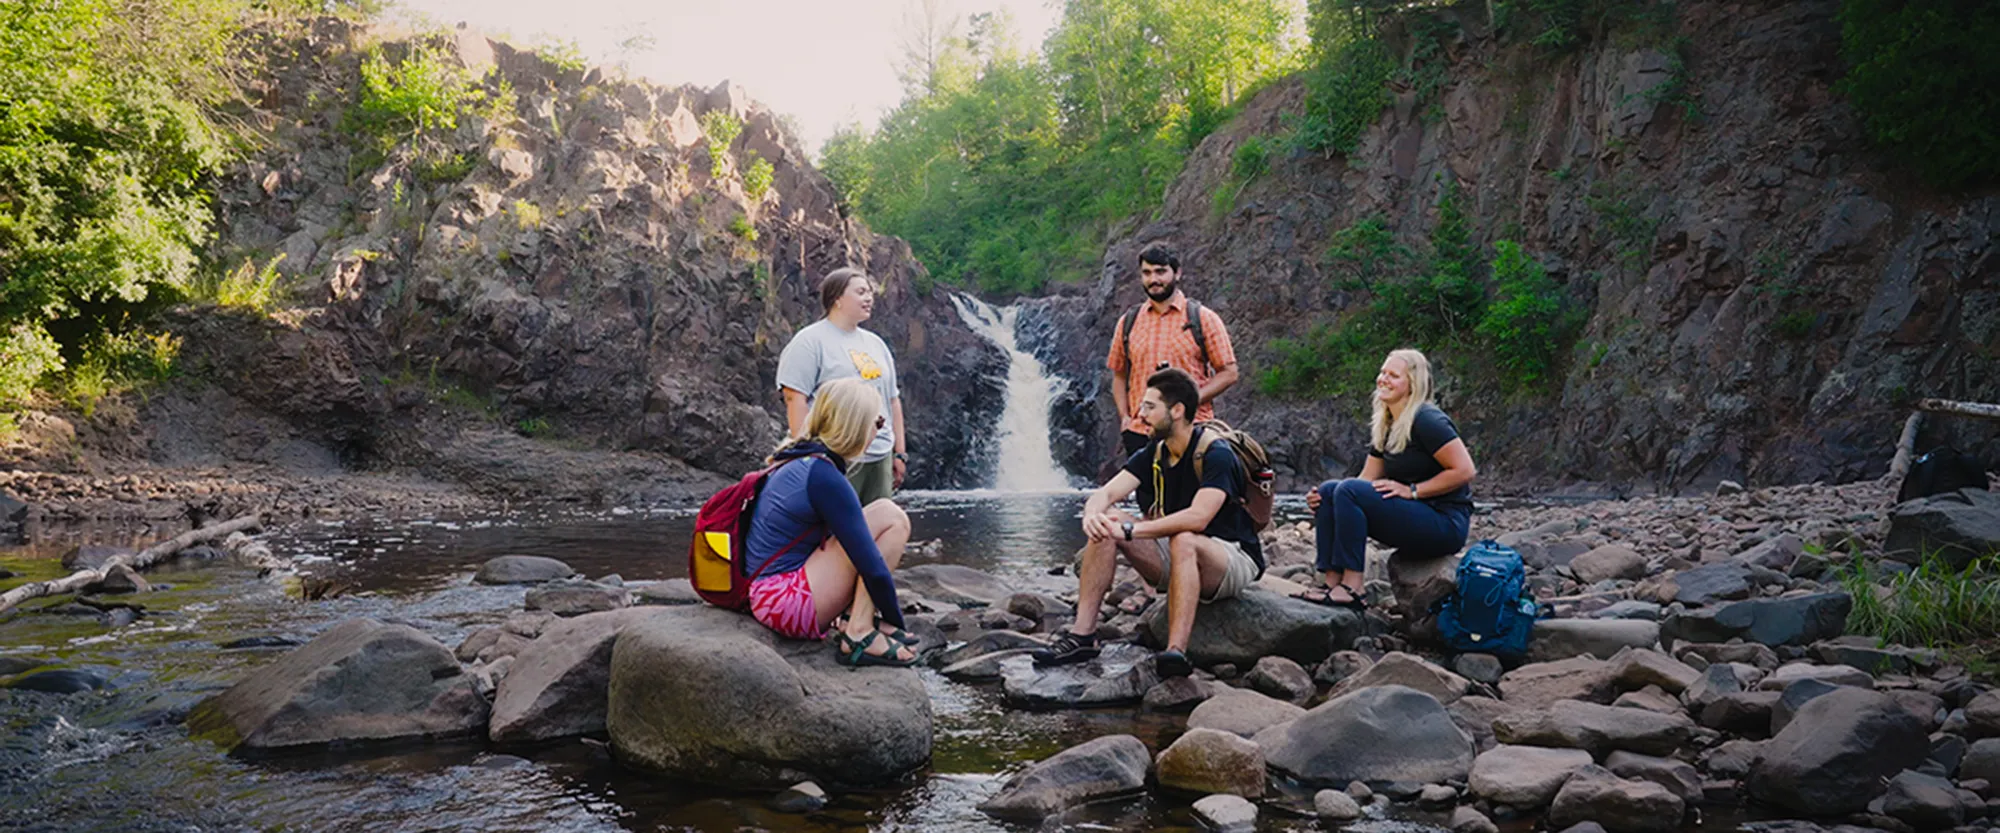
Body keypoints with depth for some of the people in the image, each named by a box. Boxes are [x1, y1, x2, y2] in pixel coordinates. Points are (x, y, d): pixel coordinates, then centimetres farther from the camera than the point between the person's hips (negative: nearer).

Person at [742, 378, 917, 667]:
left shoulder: (798, 463, 12)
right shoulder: (825, 477, -18)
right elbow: (872, 568, -17)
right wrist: (896, 622, -4)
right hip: (787, 606, -10)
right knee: (891, 517, -10)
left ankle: (858, 620, 1)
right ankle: (859, 635, -11)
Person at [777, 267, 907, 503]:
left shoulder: (876, 344, 19)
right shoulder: (810, 342, -4)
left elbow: (893, 400, 21)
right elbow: (794, 398, -12)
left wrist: (900, 453, 16)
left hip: (879, 458, 8)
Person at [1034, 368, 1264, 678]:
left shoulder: (1215, 454, -19)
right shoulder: (1152, 455, 4)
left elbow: (1198, 518, -34)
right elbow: (1105, 493, -7)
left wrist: (1130, 530, -35)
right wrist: (1092, 514, -32)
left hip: (1234, 560, -7)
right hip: (1175, 560, 7)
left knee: (1183, 540, -39)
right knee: (1105, 525, -13)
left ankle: (1176, 651, -50)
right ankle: (1083, 635, -18)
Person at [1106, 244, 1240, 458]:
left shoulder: (1203, 319, 3)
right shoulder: (1127, 323, 12)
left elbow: (1228, 372, 1)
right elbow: (1119, 375, 19)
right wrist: (1124, 416, 3)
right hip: (1139, 434, 3)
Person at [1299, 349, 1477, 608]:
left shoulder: (1428, 421, -13)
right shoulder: (1382, 426, 13)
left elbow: (1464, 470, -18)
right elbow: (1367, 480, 12)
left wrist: (1411, 490, -18)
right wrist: (1323, 499, -5)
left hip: (1446, 522, -9)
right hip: (1411, 516, 9)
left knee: (1348, 491, -23)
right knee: (1328, 490, -5)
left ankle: (1352, 588, -22)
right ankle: (1332, 583, -14)